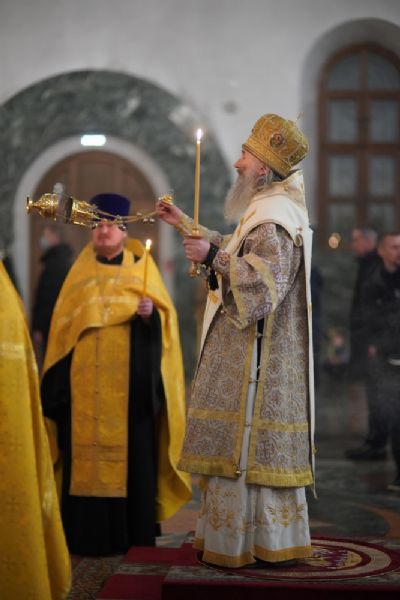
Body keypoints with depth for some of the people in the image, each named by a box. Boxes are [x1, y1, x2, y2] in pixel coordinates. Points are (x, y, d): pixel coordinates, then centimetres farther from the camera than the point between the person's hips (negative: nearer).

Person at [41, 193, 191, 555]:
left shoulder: (141, 267, 8)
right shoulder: (80, 271, 14)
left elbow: (164, 318, 2)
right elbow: (64, 321, 13)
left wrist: (150, 312, -22)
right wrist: (58, 381, 4)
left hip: (129, 383, -2)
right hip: (85, 383, 2)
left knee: (131, 453, -4)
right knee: (85, 453, -2)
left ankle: (130, 533, 2)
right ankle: (86, 534, 2)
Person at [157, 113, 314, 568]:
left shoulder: (275, 222, -17)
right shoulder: (268, 211, 16)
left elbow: (263, 285, -29)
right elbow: (237, 252, 31)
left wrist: (213, 257, -24)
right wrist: (186, 226, 33)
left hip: (256, 359, -10)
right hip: (248, 355, 10)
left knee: (246, 445, -5)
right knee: (245, 446, 13)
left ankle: (253, 545, 2)